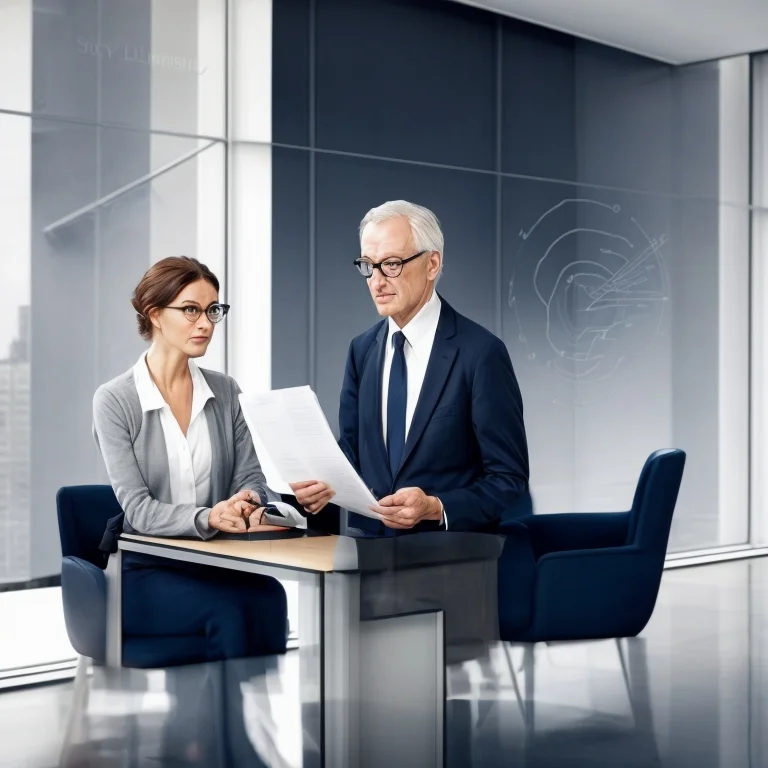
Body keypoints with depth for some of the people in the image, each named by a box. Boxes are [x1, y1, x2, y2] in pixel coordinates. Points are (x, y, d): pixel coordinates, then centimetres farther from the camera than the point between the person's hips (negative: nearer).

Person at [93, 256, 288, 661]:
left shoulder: (225, 392, 9)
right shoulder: (114, 400, -5)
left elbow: (249, 476, 5)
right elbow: (137, 508, -12)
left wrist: (248, 508, -20)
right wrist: (207, 518, -30)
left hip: (219, 563, 3)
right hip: (146, 569, -3)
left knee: (268, 600, -28)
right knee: (229, 612, -30)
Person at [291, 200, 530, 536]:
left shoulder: (481, 353, -8)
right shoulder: (362, 350, 9)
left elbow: (509, 482, -7)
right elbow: (352, 454, 14)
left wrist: (435, 507, -21)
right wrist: (324, 486, -6)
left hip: (453, 547, -3)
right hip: (369, 544, 4)